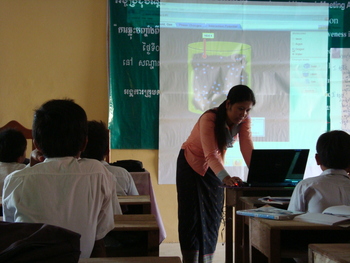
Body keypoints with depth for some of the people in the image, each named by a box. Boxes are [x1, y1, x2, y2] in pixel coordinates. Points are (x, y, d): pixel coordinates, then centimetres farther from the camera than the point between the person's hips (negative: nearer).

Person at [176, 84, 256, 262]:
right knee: (192, 216, -6)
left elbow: (248, 149, -24)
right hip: (191, 165, -5)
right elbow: (211, 154, -42)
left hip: (213, 167, 5)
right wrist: (225, 178, -58)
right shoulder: (209, 119, -32)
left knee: (212, 217, 3)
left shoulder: (244, 120, -15)